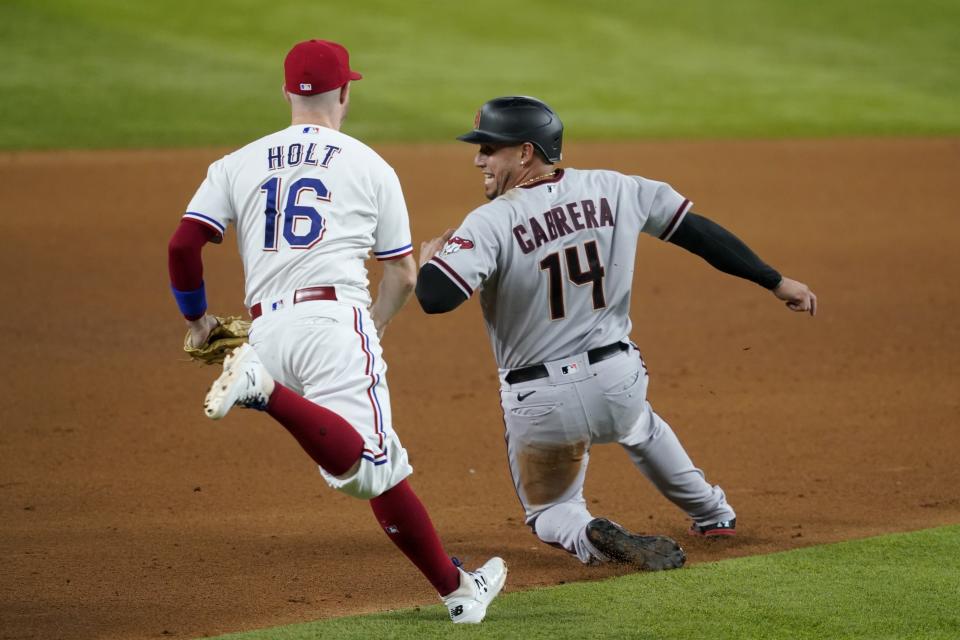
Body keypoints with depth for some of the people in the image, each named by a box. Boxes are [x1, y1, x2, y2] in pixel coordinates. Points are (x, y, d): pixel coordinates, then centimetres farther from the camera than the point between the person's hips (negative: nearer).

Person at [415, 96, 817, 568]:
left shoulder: (492, 222, -16)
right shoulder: (614, 191, -1)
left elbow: (435, 297, -25)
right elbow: (700, 232, 5)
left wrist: (428, 257, -1)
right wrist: (776, 281, 13)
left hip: (539, 401, -4)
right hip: (619, 381, 4)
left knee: (548, 508, 19)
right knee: (639, 425, 41)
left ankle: (589, 536, -14)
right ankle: (712, 513, 50)